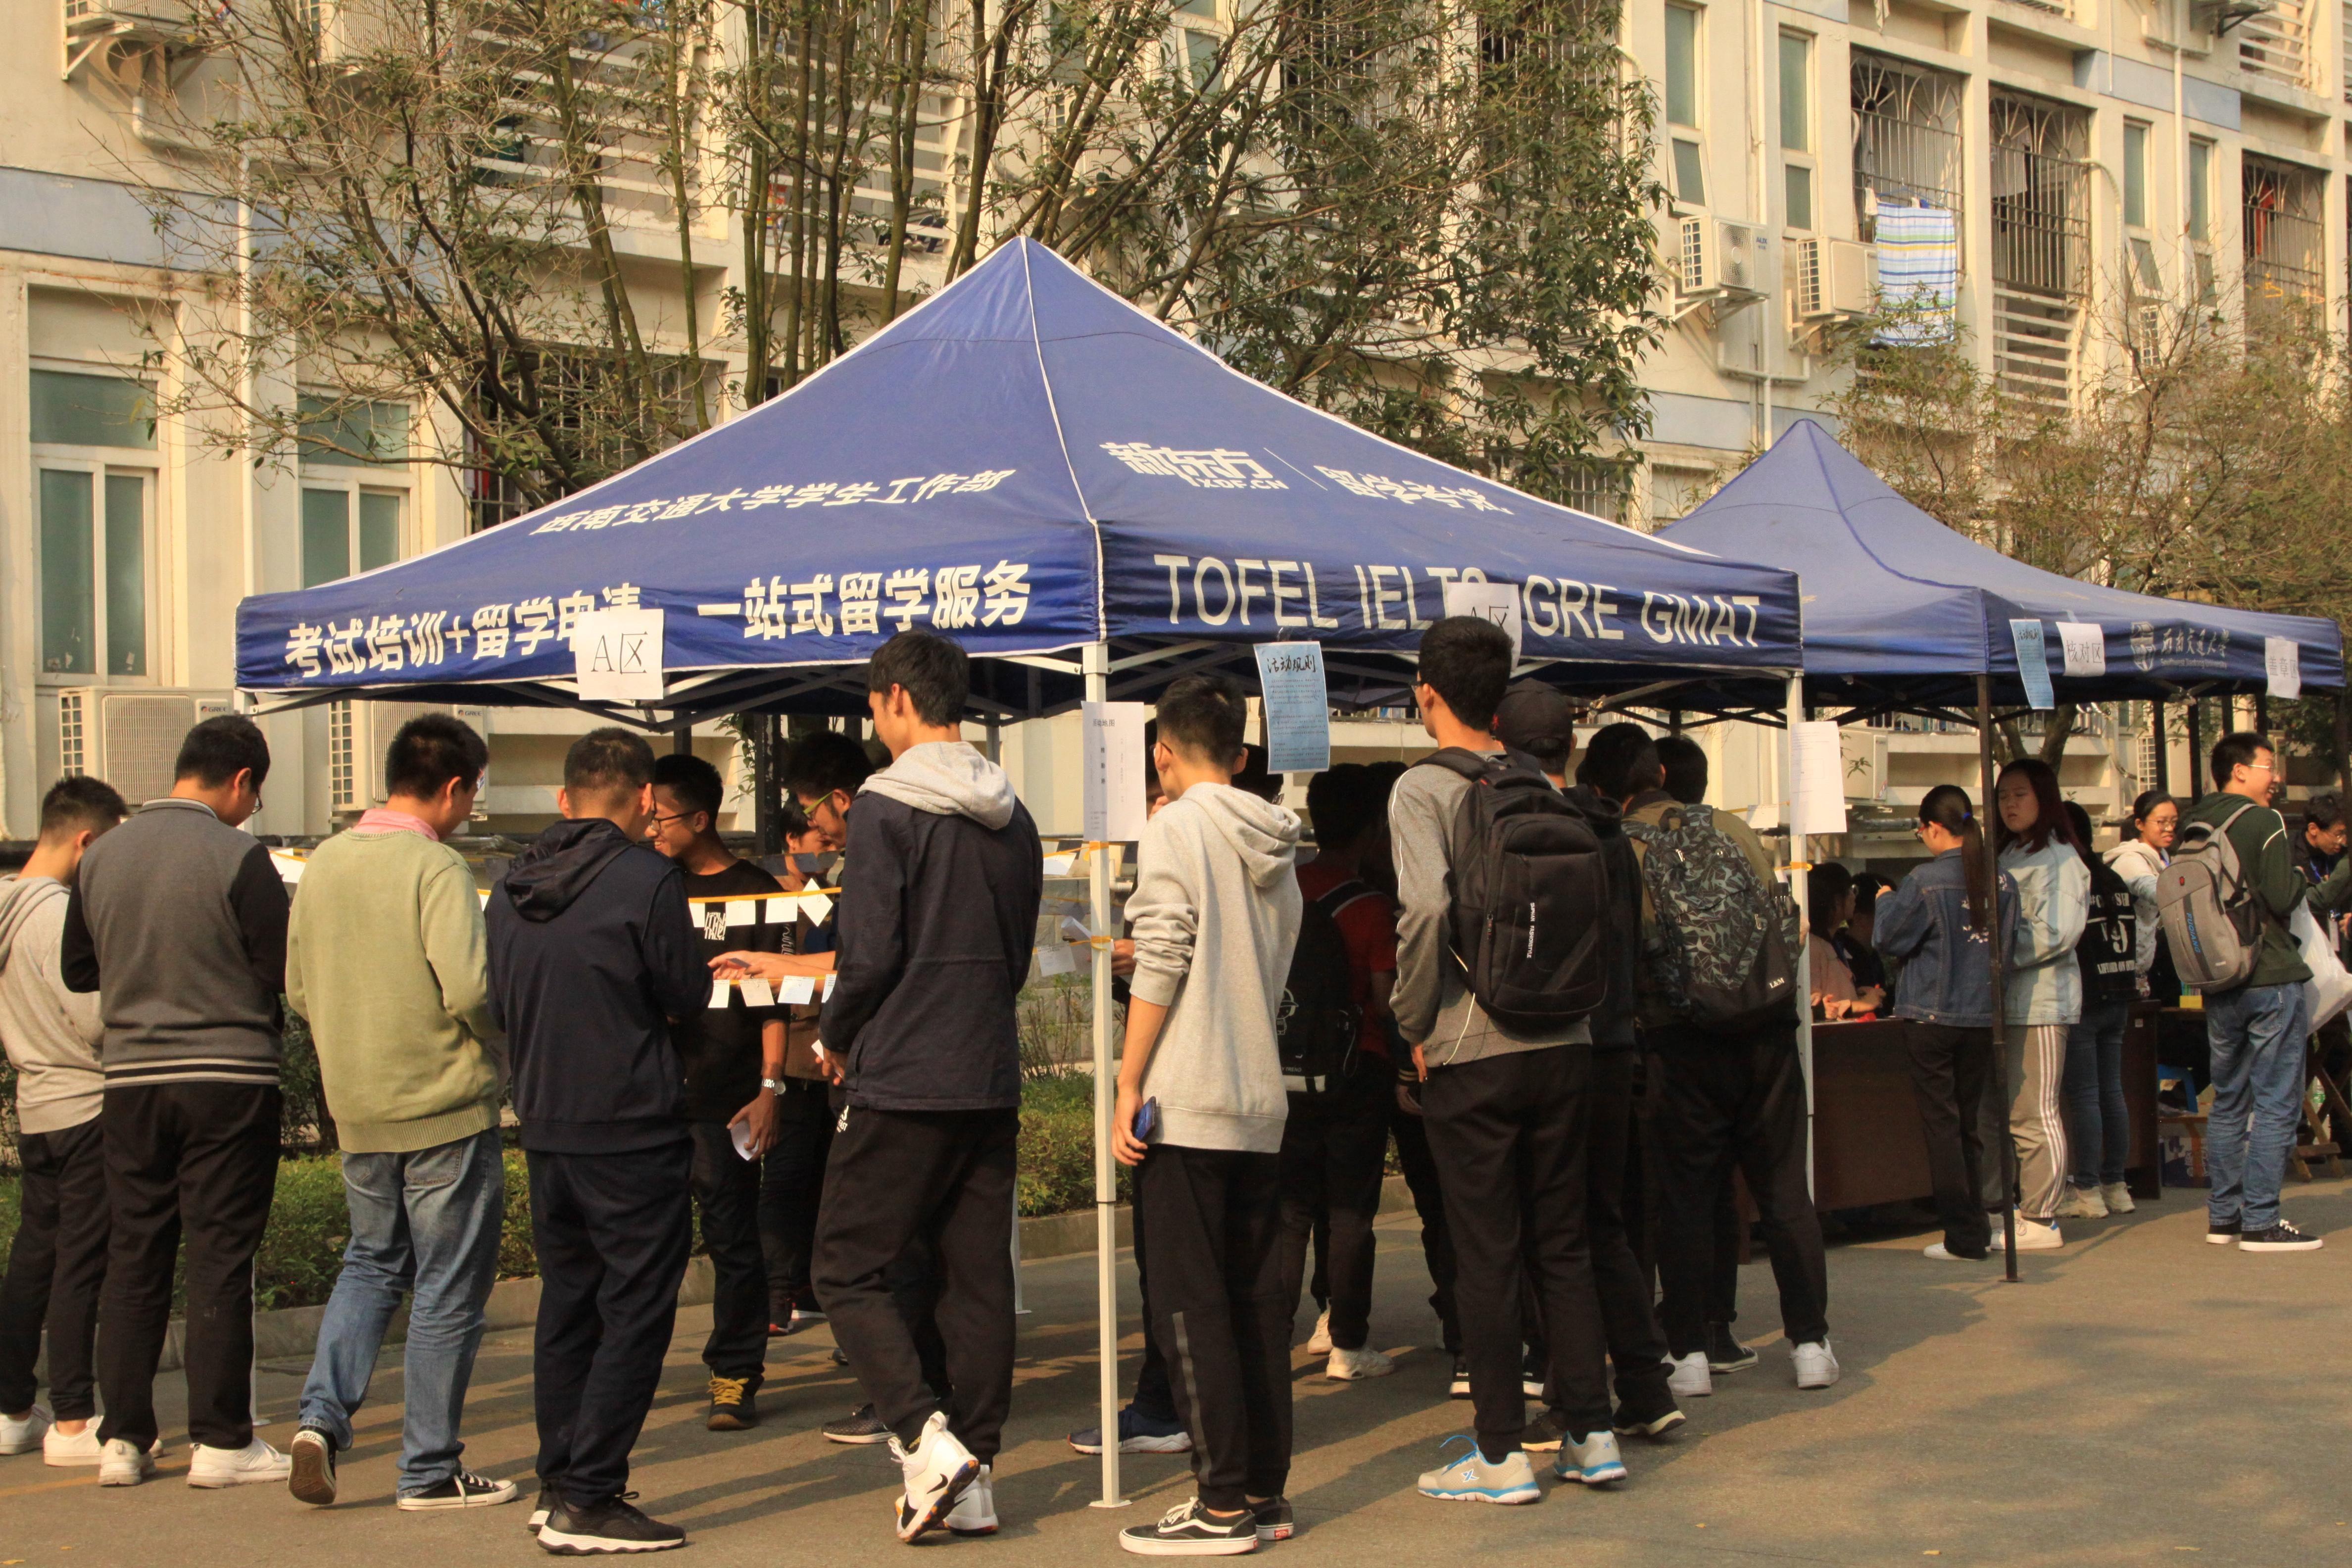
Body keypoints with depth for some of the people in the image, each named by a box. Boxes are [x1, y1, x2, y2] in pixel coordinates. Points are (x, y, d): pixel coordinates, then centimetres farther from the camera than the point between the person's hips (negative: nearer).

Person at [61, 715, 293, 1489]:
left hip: (131, 1078, 5)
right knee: (222, 1259, 1)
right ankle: (221, 1440, 4)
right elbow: (287, 972, -12)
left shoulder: (101, 856, 4)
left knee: (133, 1258, 11)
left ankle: (123, 1437, 13)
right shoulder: (239, 858, -13)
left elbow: (77, 970, 13)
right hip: (229, 1077, -5)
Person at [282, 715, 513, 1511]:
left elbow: (298, 987, 12)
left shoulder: (324, 862, 5)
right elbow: (469, 989, -26)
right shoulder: (435, 867, -17)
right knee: (448, 1290, 5)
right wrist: (505, 1043, -6)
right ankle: (430, 1470, 11)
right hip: (447, 1111, -6)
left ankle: (322, 1414, 5)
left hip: (357, 1110, 7)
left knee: (372, 1262, 22)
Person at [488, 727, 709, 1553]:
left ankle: (559, 1484, 21)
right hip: (633, 1135, -7)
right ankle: (587, 1500, -3)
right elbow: (688, 997, -5)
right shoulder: (646, 880, -14)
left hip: (545, 1131, 7)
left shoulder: (510, 887, 6)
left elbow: (500, 1007, 13)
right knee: (635, 1315, -1)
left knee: (566, 1306, 16)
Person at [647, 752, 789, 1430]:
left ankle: (735, 1376, 6)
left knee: (732, 1237, -1)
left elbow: (773, 999, -3)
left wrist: (770, 1088, -10)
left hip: (724, 1099, -4)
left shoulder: (755, 894, 0)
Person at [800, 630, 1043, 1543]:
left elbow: (869, 955, -14)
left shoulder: (886, 808, -10)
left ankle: (926, 1441, -13)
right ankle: (973, 1480, 12)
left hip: (901, 1087, -7)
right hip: (991, 1083, 7)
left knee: (848, 1271, 2)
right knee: (978, 1280, 9)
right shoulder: (1012, 818, 12)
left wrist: (834, 1038, 3)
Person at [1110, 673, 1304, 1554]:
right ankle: (1265, 1493, 13)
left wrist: (1128, 1087, -11)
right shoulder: (1275, 845, 14)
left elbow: (1160, 968, -13)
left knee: (1191, 1307, -3)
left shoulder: (1177, 828, -6)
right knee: (1257, 1304, 10)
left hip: (1186, 1104, -7)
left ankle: (1222, 1505, -3)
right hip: (1261, 1103, 7)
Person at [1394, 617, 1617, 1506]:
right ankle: (1591, 1434, 17)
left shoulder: (1423, 788, -8)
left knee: (1486, 1258, 2)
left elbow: (1427, 907, -21)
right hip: (1564, 1043, 5)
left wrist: (1415, 1025, -10)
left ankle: (1502, 1454, 8)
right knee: (1562, 1247, 14)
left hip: (1472, 1056, -5)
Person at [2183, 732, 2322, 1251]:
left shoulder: (2191, 828, 8)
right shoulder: (2263, 822, -11)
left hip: (2217, 983, 7)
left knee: (2228, 1101, 14)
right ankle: (2260, 1221, -6)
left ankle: (2223, 1214, 17)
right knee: (2276, 1105, -4)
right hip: (2270, 979, -7)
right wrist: (2298, 876, 3)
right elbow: (2283, 900, -16)